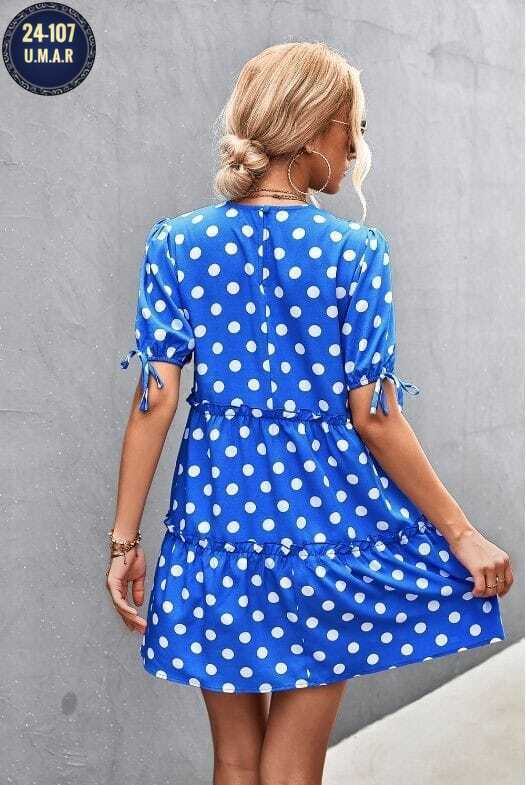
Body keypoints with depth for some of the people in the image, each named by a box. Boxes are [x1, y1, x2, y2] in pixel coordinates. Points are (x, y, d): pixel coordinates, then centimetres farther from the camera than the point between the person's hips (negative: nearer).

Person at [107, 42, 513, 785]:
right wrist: (462, 534, -1)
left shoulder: (176, 244, -1)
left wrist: (125, 539, 1)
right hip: (324, 516, -2)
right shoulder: (355, 251, -8)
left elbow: (155, 401, -5)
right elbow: (374, 417, -9)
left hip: (218, 508, 3)